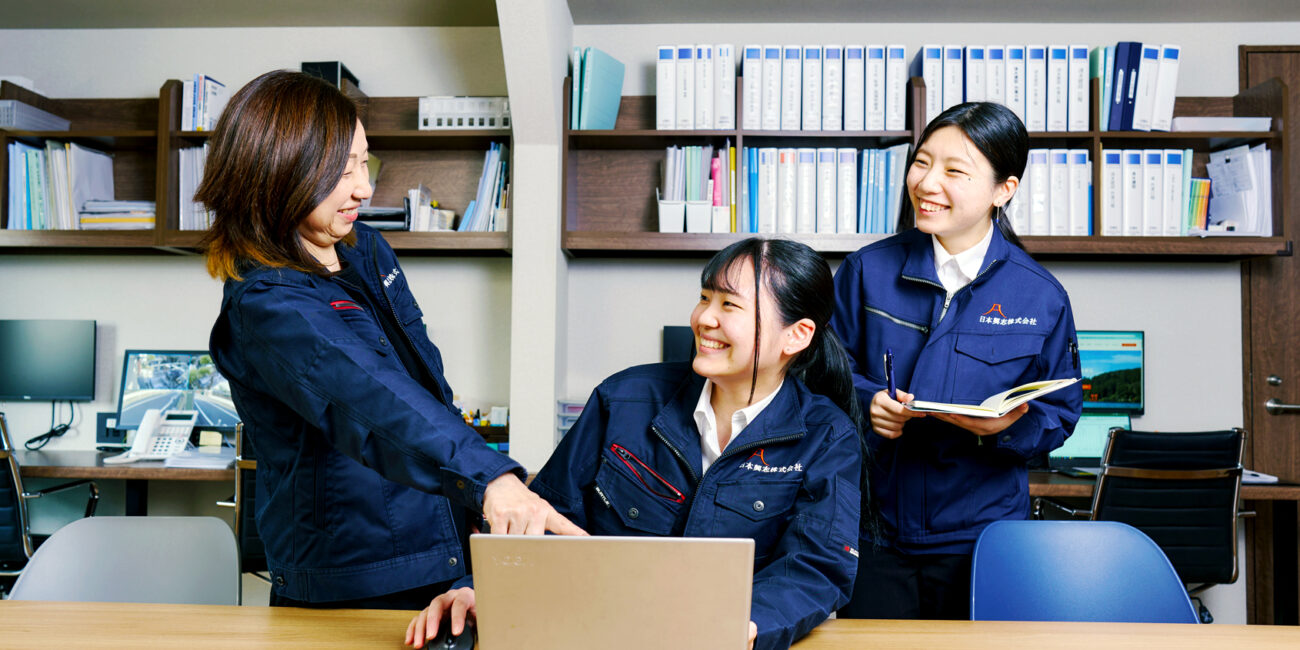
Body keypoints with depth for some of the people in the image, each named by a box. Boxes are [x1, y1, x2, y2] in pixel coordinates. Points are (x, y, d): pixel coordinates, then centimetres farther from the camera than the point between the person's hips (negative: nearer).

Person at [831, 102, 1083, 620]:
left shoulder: (1041, 297, -3)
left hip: (983, 538, 0)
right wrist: (865, 402, -16)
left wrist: (1005, 427, -19)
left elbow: (1059, 415, 2)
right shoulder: (868, 271, -1)